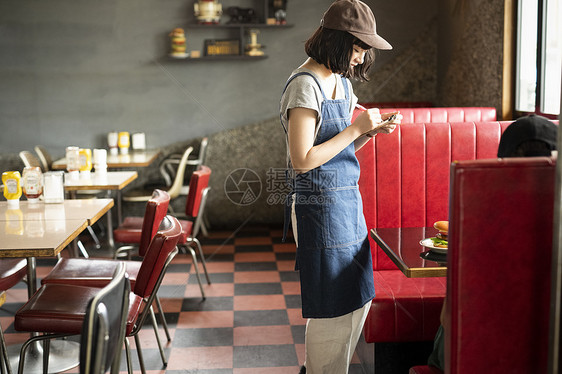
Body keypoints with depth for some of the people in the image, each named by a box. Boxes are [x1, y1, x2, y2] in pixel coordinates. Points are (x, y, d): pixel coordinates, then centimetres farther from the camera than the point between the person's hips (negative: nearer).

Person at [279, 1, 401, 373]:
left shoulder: (341, 82, 13)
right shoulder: (305, 85, -16)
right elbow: (303, 160, -21)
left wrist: (371, 131, 1)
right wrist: (356, 128, -17)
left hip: (348, 202, 9)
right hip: (321, 206, -9)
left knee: (358, 300, 17)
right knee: (334, 308, 1)